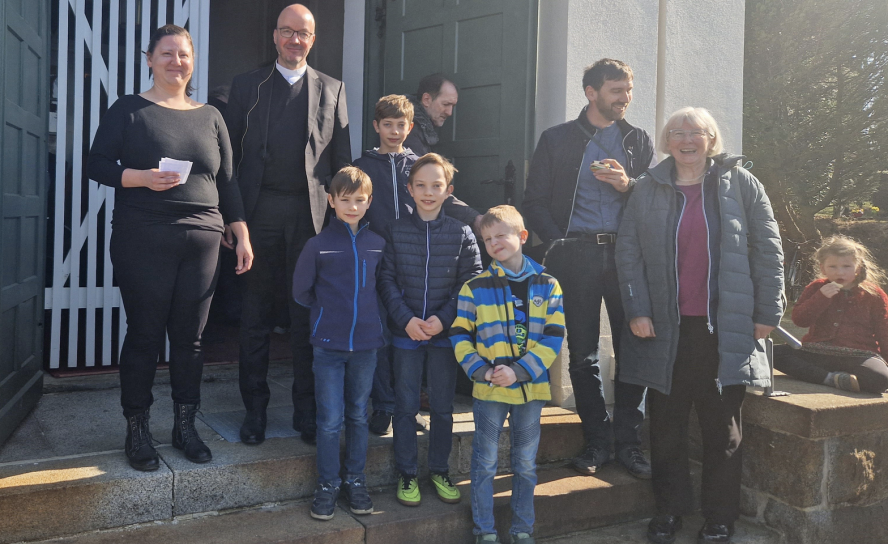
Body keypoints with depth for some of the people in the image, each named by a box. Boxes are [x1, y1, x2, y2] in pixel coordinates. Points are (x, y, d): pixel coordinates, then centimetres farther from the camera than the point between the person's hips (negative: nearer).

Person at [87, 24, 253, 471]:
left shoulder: (210, 116, 14)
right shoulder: (129, 110, 4)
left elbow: (227, 181, 13)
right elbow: (97, 164, 1)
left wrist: (242, 235, 7)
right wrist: (142, 177, -17)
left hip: (201, 241, 3)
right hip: (143, 242, -3)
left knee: (189, 336, 7)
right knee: (144, 334, 2)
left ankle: (185, 426, 20)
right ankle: (137, 430, 17)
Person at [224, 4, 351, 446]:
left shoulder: (331, 89, 11)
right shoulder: (247, 86, 11)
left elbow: (341, 159, 8)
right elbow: (231, 153, 7)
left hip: (311, 211, 0)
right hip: (259, 210, 0)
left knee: (308, 312, 6)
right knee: (256, 312, 6)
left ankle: (306, 409, 17)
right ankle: (255, 408, 18)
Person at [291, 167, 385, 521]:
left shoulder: (377, 244, 1)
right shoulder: (318, 244, -6)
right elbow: (300, 291, 3)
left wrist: (363, 310, 9)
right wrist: (329, 310, 7)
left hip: (366, 343, 2)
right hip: (329, 344, -2)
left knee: (358, 415, 13)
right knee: (330, 418, 3)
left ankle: (355, 480, 26)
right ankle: (327, 484, 17)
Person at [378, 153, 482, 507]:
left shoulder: (461, 234, -3)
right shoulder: (396, 231, -1)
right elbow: (387, 280, -2)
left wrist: (443, 318, -15)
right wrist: (406, 318, -14)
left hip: (445, 333, 0)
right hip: (406, 332, 0)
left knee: (443, 407, 11)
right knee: (405, 406, 7)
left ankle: (440, 470, 28)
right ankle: (406, 474, 22)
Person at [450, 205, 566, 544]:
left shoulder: (547, 285, -1)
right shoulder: (475, 287, -3)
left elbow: (554, 337, -5)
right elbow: (460, 337, -2)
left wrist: (519, 370, -16)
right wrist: (481, 370, -16)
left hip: (531, 388, 1)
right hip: (488, 390, -1)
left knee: (526, 463, 14)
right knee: (485, 462, 8)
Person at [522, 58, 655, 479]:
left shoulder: (638, 141, 16)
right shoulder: (557, 140, 9)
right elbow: (535, 202, 7)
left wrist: (627, 185, -7)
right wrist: (559, 244, -6)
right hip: (577, 255, -1)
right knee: (583, 353, 3)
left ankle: (628, 441, 12)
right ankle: (596, 439, 16)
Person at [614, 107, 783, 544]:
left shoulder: (740, 184, 3)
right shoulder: (647, 189, 5)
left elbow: (767, 250, 3)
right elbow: (628, 251, 2)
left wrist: (767, 312, -2)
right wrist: (636, 310, -6)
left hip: (725, 328, -1)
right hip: (666, 328, 1)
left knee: (722, 426, 9)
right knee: (666, 423, 9)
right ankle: (670, 509, 25)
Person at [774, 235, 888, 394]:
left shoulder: (873, 294, 6)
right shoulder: (816, 288, 11)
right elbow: (799, 319, 0)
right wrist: (821, 297, -12)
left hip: (859, 357, -3)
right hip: (817, 354, 3)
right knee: (775, 353, -23)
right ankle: (830, 378, -28)